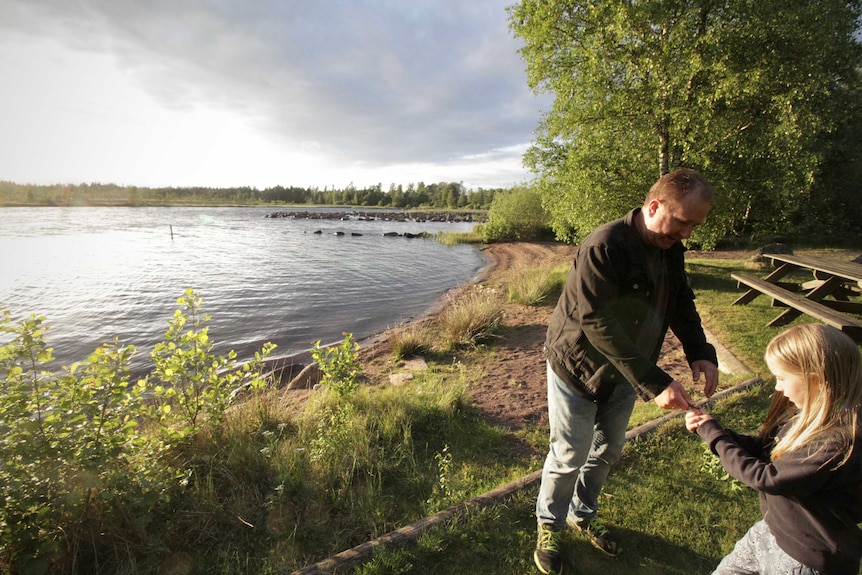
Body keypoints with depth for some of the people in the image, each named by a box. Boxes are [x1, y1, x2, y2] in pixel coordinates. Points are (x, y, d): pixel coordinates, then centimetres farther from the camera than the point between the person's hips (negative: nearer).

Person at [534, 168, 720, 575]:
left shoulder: (671, 249, -1)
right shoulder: (605, 247, -28)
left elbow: (682, 303, 7)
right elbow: (598, 325, -32)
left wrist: (700, 352, -11)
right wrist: (654, 383, -33)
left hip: (624, 373, 8)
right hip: (579, 371, -7)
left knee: (607, 452, 21)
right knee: (569, 457, 7)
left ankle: (583, 515, 47)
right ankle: (549, 527, 34)